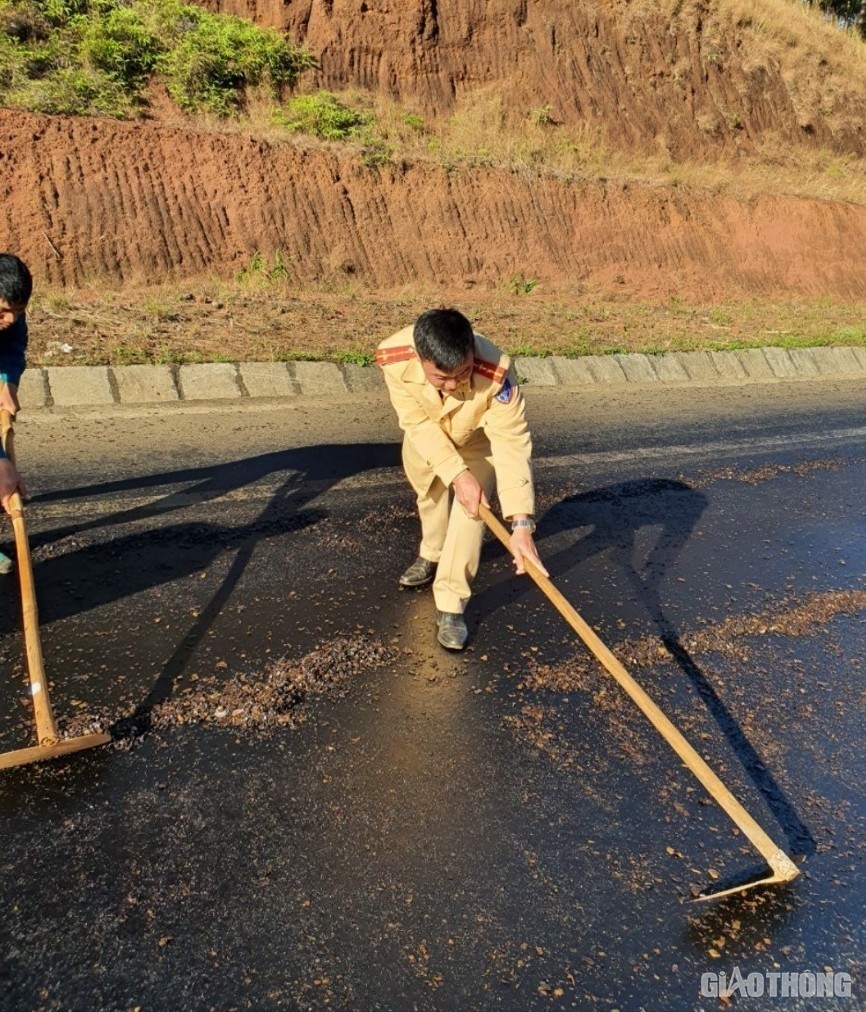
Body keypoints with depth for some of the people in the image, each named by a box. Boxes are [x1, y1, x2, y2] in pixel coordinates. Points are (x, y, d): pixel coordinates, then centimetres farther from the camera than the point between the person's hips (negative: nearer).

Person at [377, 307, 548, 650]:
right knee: (428, 492, 21)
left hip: (478, 436, -3)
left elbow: (513, 445, -43)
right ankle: (433, 554, 51)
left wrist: (521, 524, -49)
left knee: (470, 509, -17)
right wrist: (457, 474, -39)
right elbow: (419, 423, -29)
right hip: (426, 432, 3)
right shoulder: (393, 358, -39)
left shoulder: (496, 372, -45)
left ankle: (450, 607, -7)